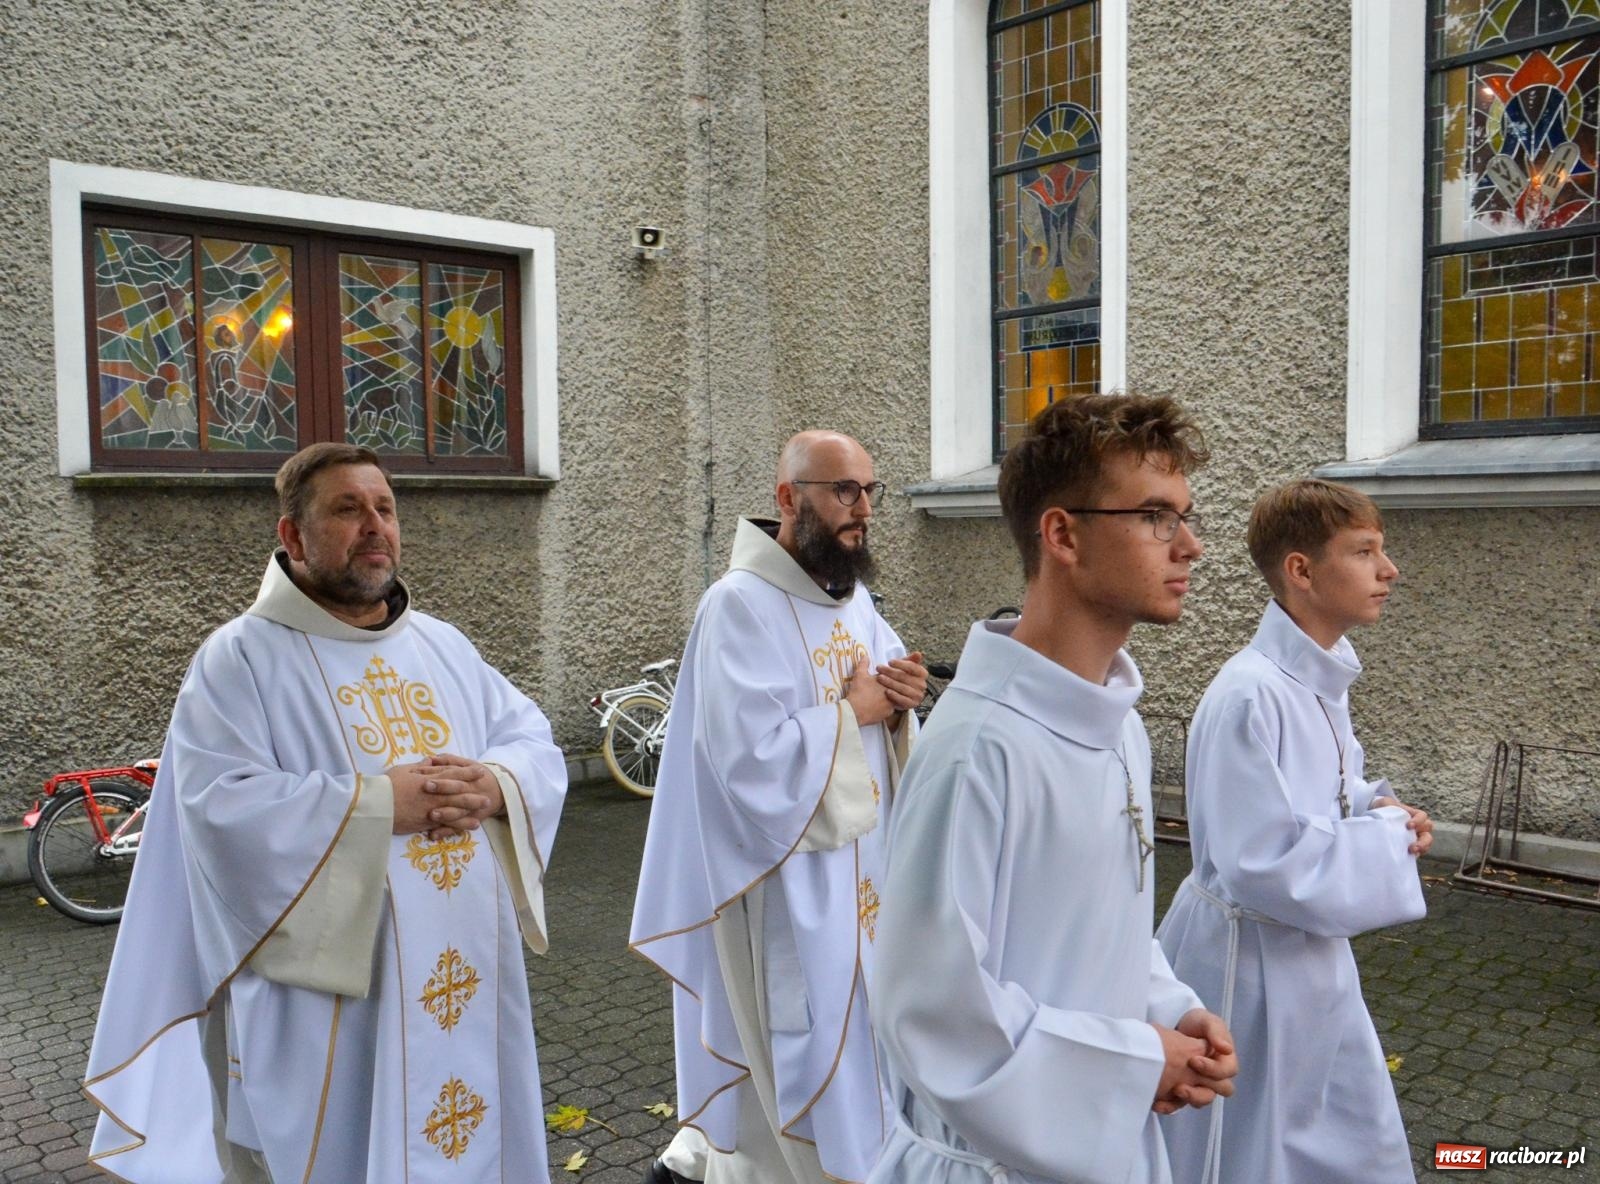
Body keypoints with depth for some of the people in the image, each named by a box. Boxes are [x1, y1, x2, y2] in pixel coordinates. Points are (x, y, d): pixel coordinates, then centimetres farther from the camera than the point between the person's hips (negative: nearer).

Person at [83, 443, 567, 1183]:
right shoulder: (240, 658, -7)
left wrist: (496, 785, -14)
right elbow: (223, 807, -18)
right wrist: (379, 803, -23)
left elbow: (536, 744, 9)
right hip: (324, 999, -5)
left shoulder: (445, 647, 11)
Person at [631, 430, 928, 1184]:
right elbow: (751, 760, -26)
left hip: (863, 874, 8)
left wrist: (902, 706, -8)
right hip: (785, 890, -8)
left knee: (854, 1062, 18)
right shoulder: (739, 606, -17)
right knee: (803, 1075, 3)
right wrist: (851, 712, -14)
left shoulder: (856, 599, 8)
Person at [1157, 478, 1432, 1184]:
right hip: (1247, 963, -9)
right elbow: (1263, 863, -29)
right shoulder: (1250, 695, -27)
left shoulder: (1322, 681, 3)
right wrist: (1389, 838, -18)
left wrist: (1373, 807, -2)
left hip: (1312, 958, 9)